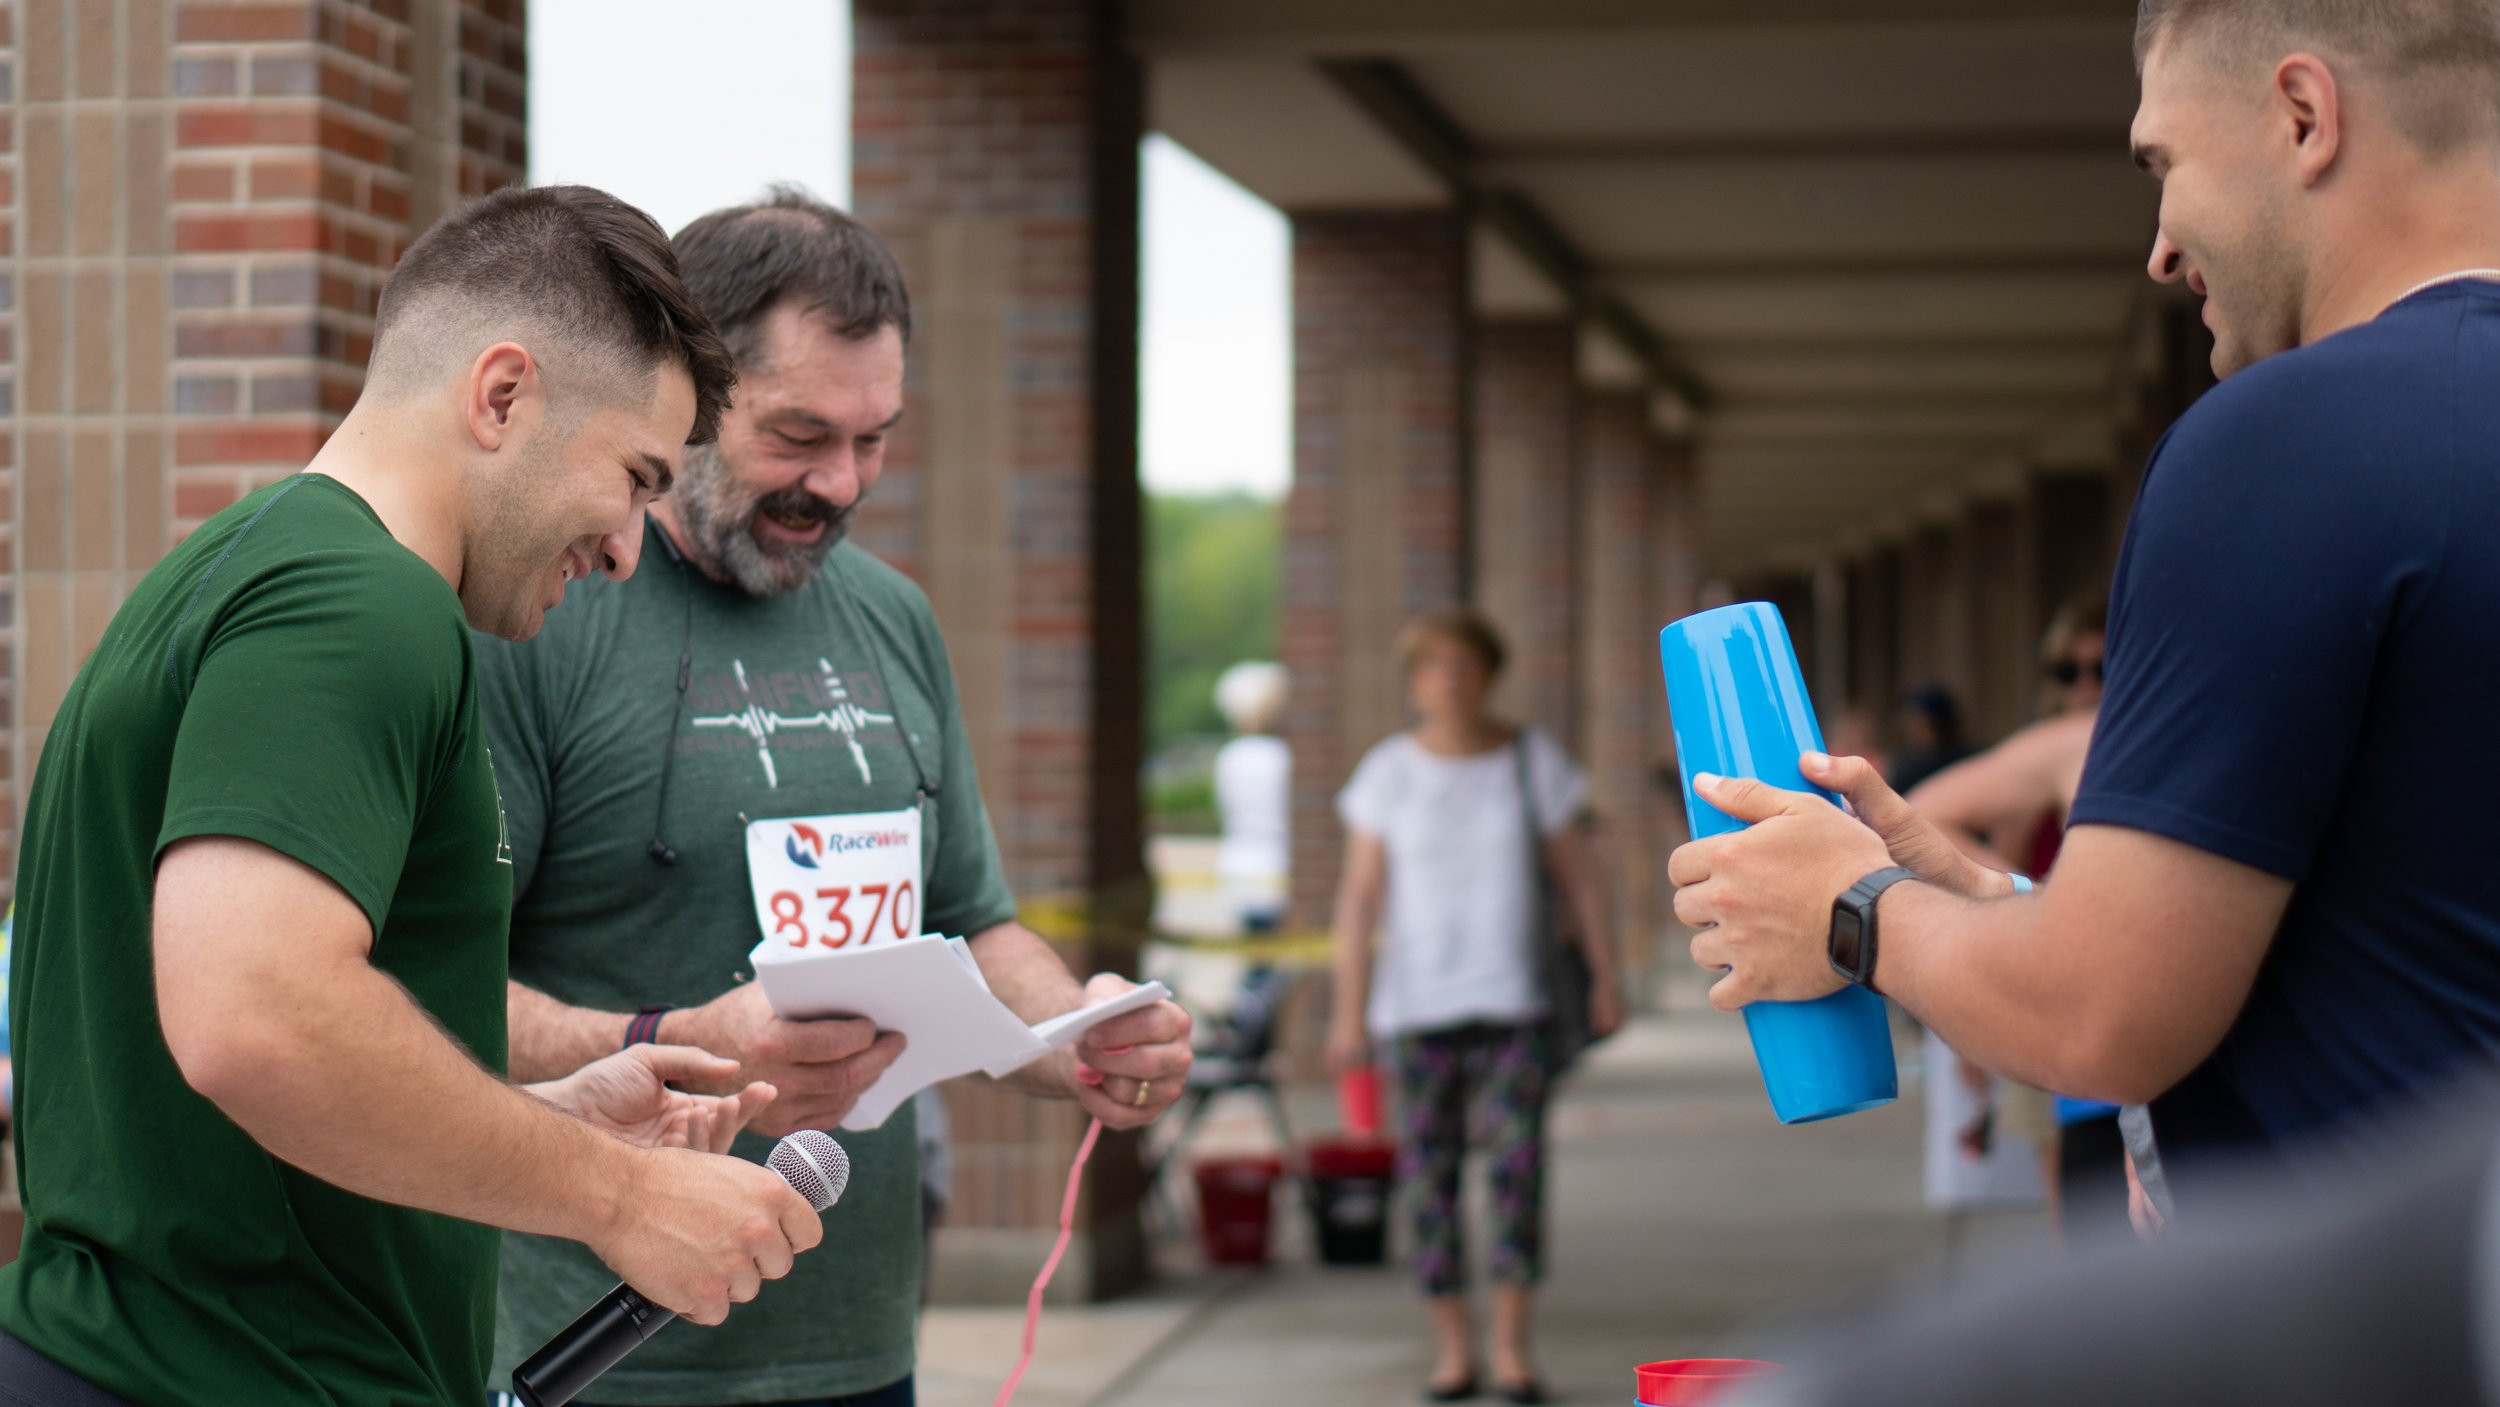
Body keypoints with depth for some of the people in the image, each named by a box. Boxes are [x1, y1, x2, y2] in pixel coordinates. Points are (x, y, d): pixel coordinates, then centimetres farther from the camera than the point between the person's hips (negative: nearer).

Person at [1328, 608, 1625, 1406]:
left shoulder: (1533, 760, 3)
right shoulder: (1389, 771, 2)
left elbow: (1578, 877, 7)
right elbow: (1360, 897, 0)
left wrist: (1606, 980, 2)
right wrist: (1350, 1010, -5)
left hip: (1515, 1001, -1)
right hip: (1417, 1003, 1)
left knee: (1518, 1156, -12)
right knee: (1430, 1170, 0)